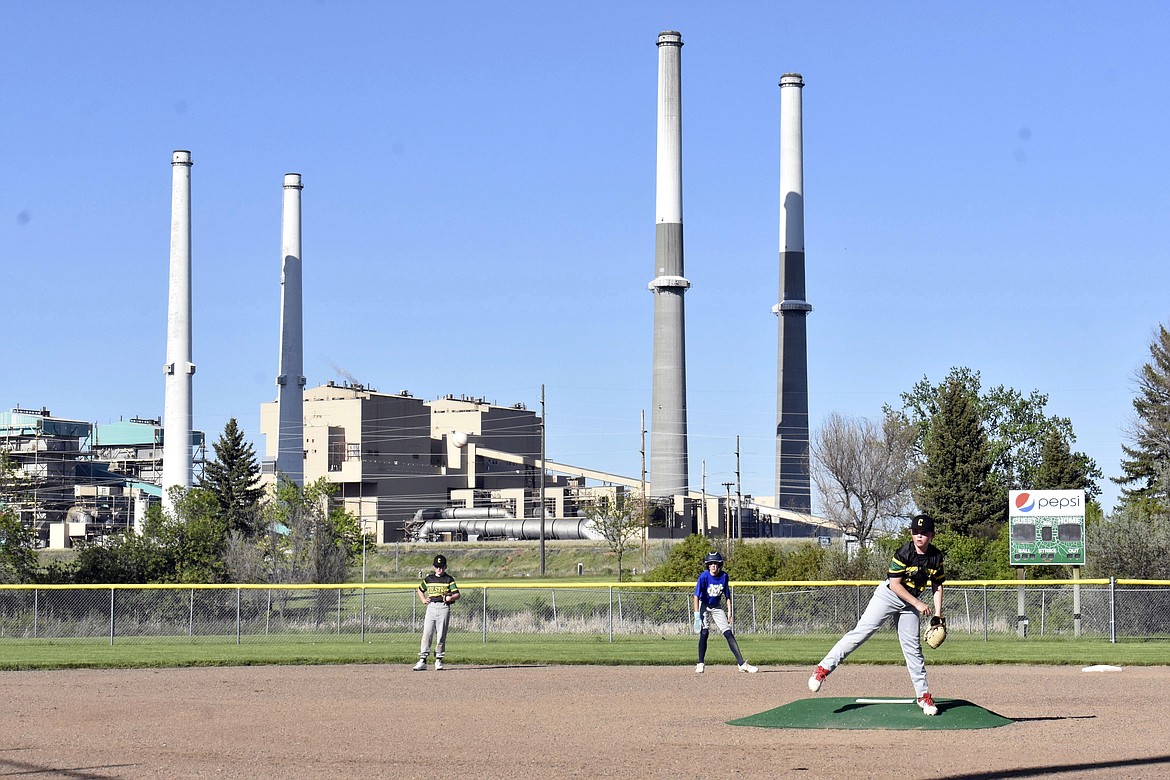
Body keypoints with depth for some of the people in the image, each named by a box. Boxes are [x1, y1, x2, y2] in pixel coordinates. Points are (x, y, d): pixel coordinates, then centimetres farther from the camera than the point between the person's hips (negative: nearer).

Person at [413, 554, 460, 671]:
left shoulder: (449, 579, 2)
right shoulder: (428, 579, 12)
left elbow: (457, 594, -2)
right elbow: (420, 590, 28)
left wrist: (450, 598, -23)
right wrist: (423, 600, 11)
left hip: (444, 608, -2)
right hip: (431, 607, 2)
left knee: (441, 635, 0)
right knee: (426, 634, -4)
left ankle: (438, 660, 10)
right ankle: (422, 661, -5)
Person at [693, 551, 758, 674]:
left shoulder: (724, 576, -10)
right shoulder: (704, 577, -21)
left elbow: (727, 596, 0)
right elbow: (696, 595, -23)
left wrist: (729, 613, -3)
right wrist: (697, 614, -29)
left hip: (717, 607, 3)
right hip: (704, 607, -3)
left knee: (729, 634, -3)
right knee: (704, 633, -16)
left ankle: (742, 664, -5)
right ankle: (700, 664, -6)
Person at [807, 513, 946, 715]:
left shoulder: (936, 557, -4)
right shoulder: (904, 553, -20)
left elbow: (937, 586, 7)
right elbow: (894, 584, -20)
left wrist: (938, 615, -2)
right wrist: (918, 604, -21)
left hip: (912, 604, 4)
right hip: (888, 595, -4)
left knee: (913, 648, 4)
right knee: (861, 632, -15)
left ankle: (923, 695, 11)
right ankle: (823, 668, -17)